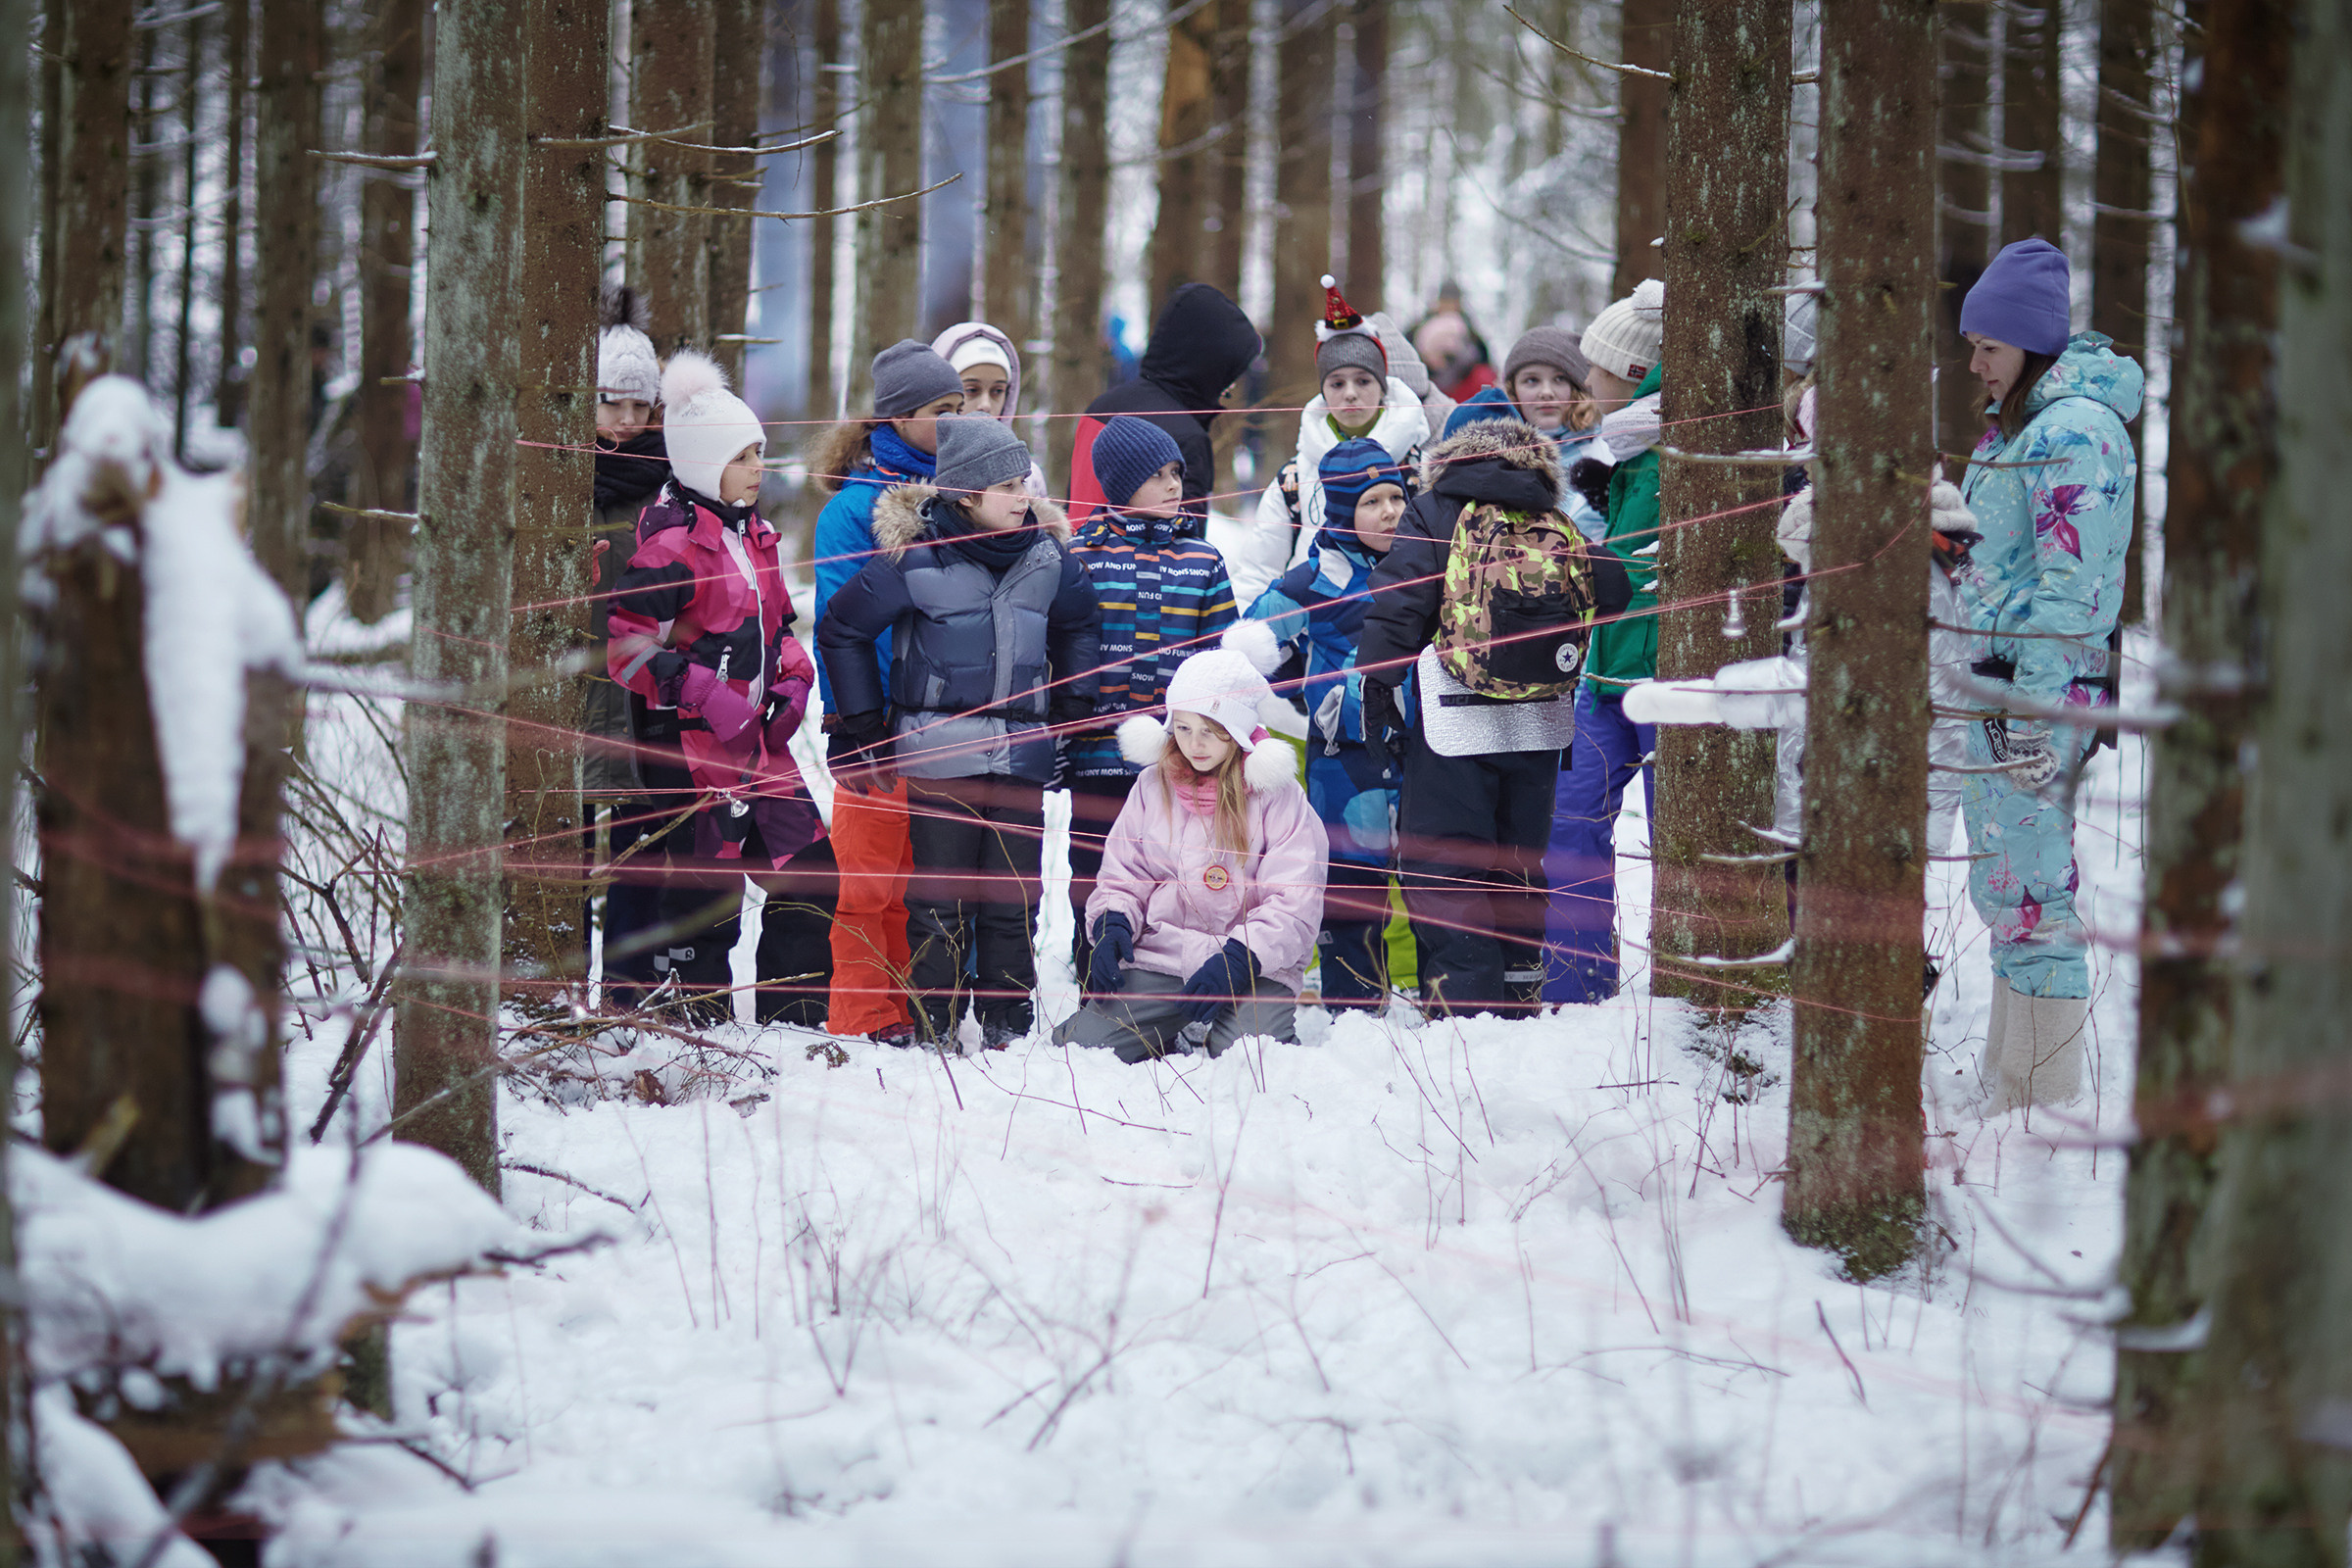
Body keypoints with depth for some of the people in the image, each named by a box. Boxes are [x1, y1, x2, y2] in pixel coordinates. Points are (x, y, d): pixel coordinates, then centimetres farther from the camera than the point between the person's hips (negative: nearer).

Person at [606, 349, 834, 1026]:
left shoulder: (753, 533, 14)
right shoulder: (673, 543, -14)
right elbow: (625, 643, -19)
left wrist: (792, 683, 9)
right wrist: (704, 697, -22)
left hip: (761, 741, 8)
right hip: (699, 745, -8)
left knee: (811, 875, 6)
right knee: (709, 894, -2)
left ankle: (792, 1021, 15)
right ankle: (703, 1021, 10)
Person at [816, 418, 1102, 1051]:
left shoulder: (1048, 554, 6)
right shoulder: (916, 557, -8)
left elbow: (1077, 626, 26)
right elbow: (841, 629, 3)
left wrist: (1074, 707, 17)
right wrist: (862, 725, 4)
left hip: (1021, 753, 4)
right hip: (939, 754, -4)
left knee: (1014, 897, 5)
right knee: (940, 896, -2)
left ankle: (1008, 1023, 13)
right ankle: (931, 1022, 6)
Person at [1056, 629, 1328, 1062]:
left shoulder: (1277, 796, -1)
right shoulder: (1154, 788, 12)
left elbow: (1292, 909, -7)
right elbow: (1122, 876, 19)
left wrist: (1237, 959, -21)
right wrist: (1113, 923, -4)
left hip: (1254, 972, -3)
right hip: (1158, 959, 3)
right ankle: (1176, 1043, 10)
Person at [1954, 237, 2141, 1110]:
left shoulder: (2075, 431, -15)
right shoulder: (2019, 424, 17)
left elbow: (2071, 587, -20)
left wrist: (2037, 714, -22)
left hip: (2048, 692, -10)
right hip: (1998, 686, 10)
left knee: (2035, 892, -9)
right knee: (2003, 891, 15)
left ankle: (2048, 1108, -6)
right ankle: (2008, 1092, 22)